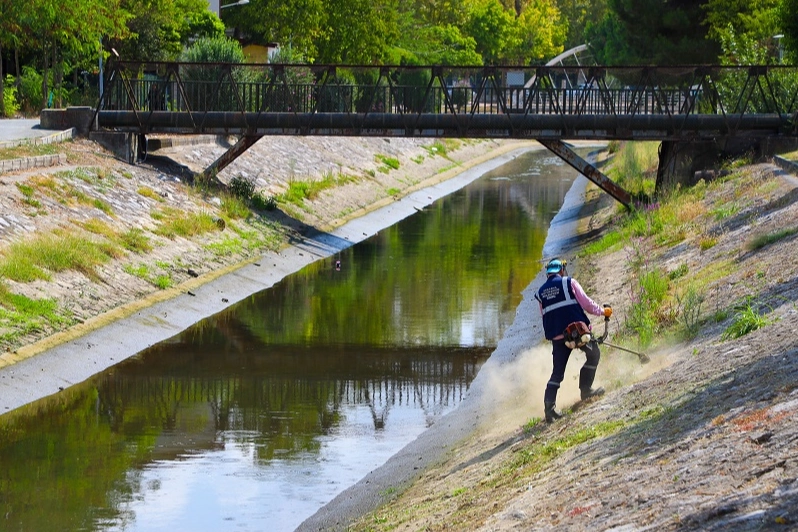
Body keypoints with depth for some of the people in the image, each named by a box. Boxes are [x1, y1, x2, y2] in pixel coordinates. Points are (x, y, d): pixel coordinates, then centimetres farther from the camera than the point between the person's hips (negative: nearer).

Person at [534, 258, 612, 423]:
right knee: (593, 355, 20)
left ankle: (549, 405, -8)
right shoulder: (569, 282, 3)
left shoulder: (541, 292, 15)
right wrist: (602, 311, 14)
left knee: (557, 372, 6)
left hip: (557, 336, 4)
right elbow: (585, 303, -1)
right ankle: (585, 389, 14)